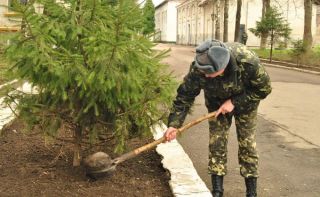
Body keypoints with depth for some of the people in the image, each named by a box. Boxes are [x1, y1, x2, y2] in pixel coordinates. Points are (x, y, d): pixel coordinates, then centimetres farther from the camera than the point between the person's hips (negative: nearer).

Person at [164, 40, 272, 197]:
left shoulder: (248, 61, -39)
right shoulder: (198, 69, -33)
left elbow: (264, 88, -23)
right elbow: (185, 95, -22)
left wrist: (235, 102, -29)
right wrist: (173, 124, -29)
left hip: (245, 101, -1)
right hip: (216, 102, 2)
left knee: (247, 144, -1)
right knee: (216, 143, -3)